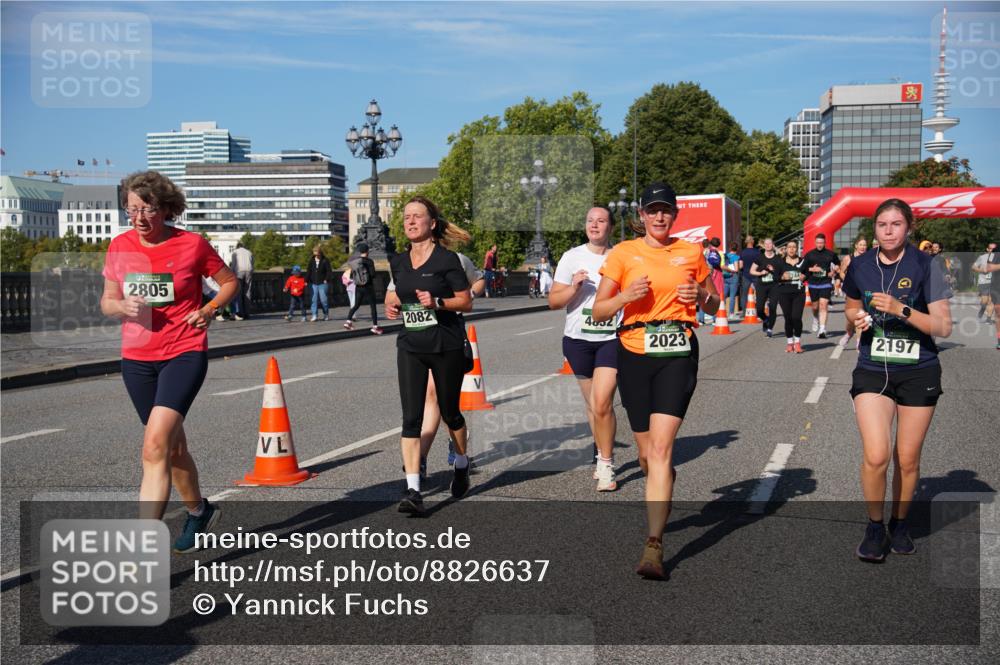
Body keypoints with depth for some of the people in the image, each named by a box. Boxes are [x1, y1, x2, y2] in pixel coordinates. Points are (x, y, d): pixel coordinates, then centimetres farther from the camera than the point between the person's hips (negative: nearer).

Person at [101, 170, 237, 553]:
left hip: (185, 353, -5)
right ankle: (199, 511, 43)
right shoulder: (120, 247, 3)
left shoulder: (192, 245, -7)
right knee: (172, 446, 18)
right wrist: (123, 307, -11)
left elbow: (230, 282, 7)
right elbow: (107, 302, 12)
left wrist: (208, 310, -10)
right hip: (137, 359, 5)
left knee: (155, 446, -21)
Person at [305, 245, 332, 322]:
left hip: (322, 283, -4)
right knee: (314, 300, 2)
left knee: (323, 299, -4)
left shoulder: (325, 260, -3)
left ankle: (326, 314, 13)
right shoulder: (312, 261, 9)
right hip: (314, 283, 4)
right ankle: (314, 315, 5)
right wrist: (306, 280, 6)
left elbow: (329, 271, -3)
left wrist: (326, 279, -12)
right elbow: (308, 271, 13)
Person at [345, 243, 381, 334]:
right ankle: (375, 326, 1)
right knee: (373, 306, 2)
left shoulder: (353, 261, 3)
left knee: (356, 305, 19)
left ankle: (348, 321, 10)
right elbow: (373, 274, -14)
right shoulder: (369, 261, -13)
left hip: (358, 287, 5)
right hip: (368, 287, -5)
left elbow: (351, 276, 6)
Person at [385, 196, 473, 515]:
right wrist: (395, 310, 1)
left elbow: (466, 302, -6)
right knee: (411, 418, -8)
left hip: (446, 346, -4)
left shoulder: (447, 259, -8)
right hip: (410, 347, 4)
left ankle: (461, 464, 40)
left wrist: (437, 302, -21)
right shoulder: (398, 263, 8)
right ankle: (413, 490, -10)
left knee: (449, 412, 12)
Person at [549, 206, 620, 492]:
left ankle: (606, 465, 0)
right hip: (577, 339, 2)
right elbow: (553, 301, 0)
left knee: (602, 403, -15)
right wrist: (574, 288, -16)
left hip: (612, 339, -2)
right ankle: (604, 455, 33)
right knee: (592, 403, 13)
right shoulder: (572, 257, 2)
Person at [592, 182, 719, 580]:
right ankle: (662, 500, 43)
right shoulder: (623, 253, 4)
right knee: (647, 452, 10)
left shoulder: (691, 253, 9)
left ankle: (653, 546, -15)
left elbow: (713, 306, 20)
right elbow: (597, 312, 3)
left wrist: (701, 296, -2)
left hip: (678, 355, -1)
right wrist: (626, 296, -15)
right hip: (634, 355, 1)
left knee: (661, 447, -14)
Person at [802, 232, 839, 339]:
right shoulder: (809, 254, 1)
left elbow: (838, 264, 20)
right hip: (813, 284, 1)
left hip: (826, 283, -1)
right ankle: (815, 320, 46)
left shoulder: (830, 254, 2)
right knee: (815, 306, 12)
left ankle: (822, 329, -16)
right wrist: (811, 269, -13)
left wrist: (833, 271, 5)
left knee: (823, 305, -14)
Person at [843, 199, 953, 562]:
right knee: (876, 456, -12)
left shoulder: (924, 266, -8)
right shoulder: (860, 266, 1)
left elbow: (944, 327, -10)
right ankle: (875, 526, 10)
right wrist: (857, 317, -4)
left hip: (919, 373, -1)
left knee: (907, 460, 8)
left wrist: (901, 310, -23)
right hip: (872, 371, 1)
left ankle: (899, 523, 32)